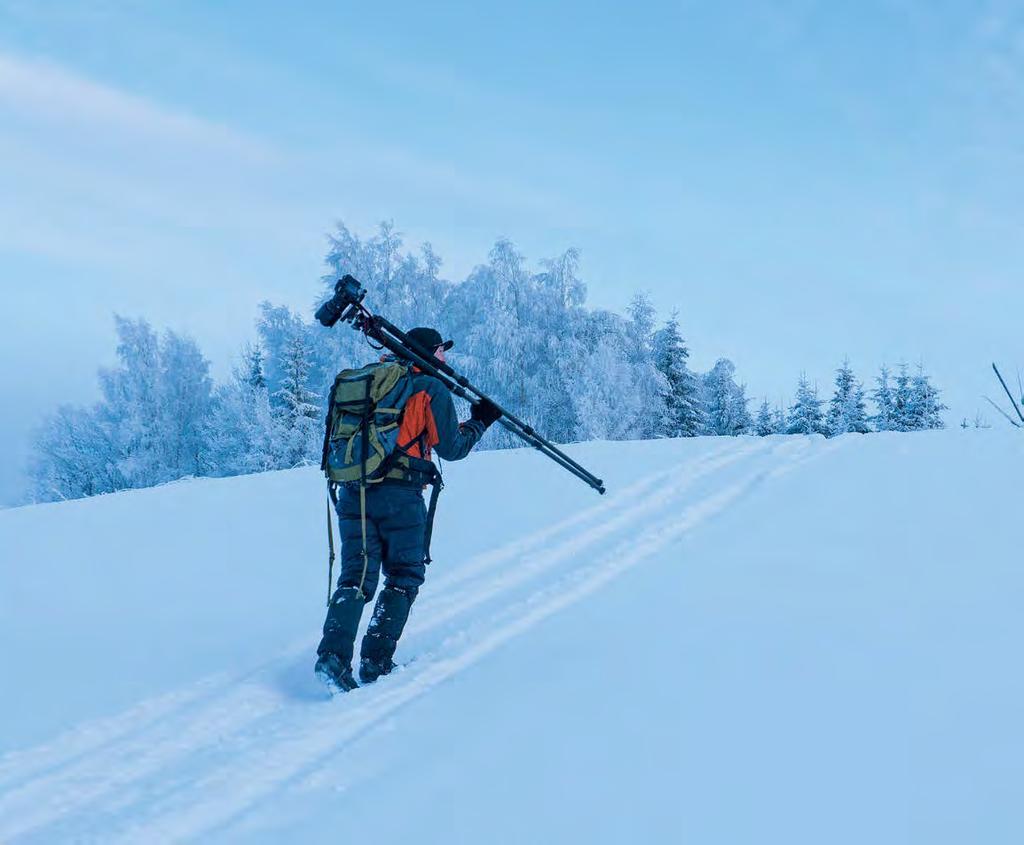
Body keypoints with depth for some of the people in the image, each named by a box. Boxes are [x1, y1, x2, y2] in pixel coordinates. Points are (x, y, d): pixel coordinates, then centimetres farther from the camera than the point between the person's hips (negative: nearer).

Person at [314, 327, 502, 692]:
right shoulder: (431, 389, 2)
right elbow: (451, 448, 5)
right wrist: (480, 422, 19)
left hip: (352, 491, 5)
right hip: (399, 494, -5)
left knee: (356, 577, 5)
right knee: (404, 576, 9)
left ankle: (334, 653, -15)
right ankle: (376, 661, 1)